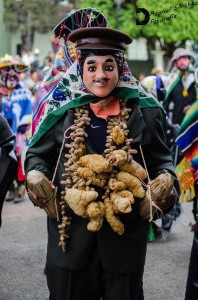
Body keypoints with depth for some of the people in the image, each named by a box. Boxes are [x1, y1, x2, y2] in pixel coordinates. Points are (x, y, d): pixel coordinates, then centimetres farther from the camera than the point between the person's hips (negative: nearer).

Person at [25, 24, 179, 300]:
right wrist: (36, 176, -12)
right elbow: (38, 154, 9)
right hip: (70, 231, 1)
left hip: (125, 232, 0)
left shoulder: (144, 112, -2)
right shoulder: (62, 110, -1)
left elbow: (161, 160, 5)